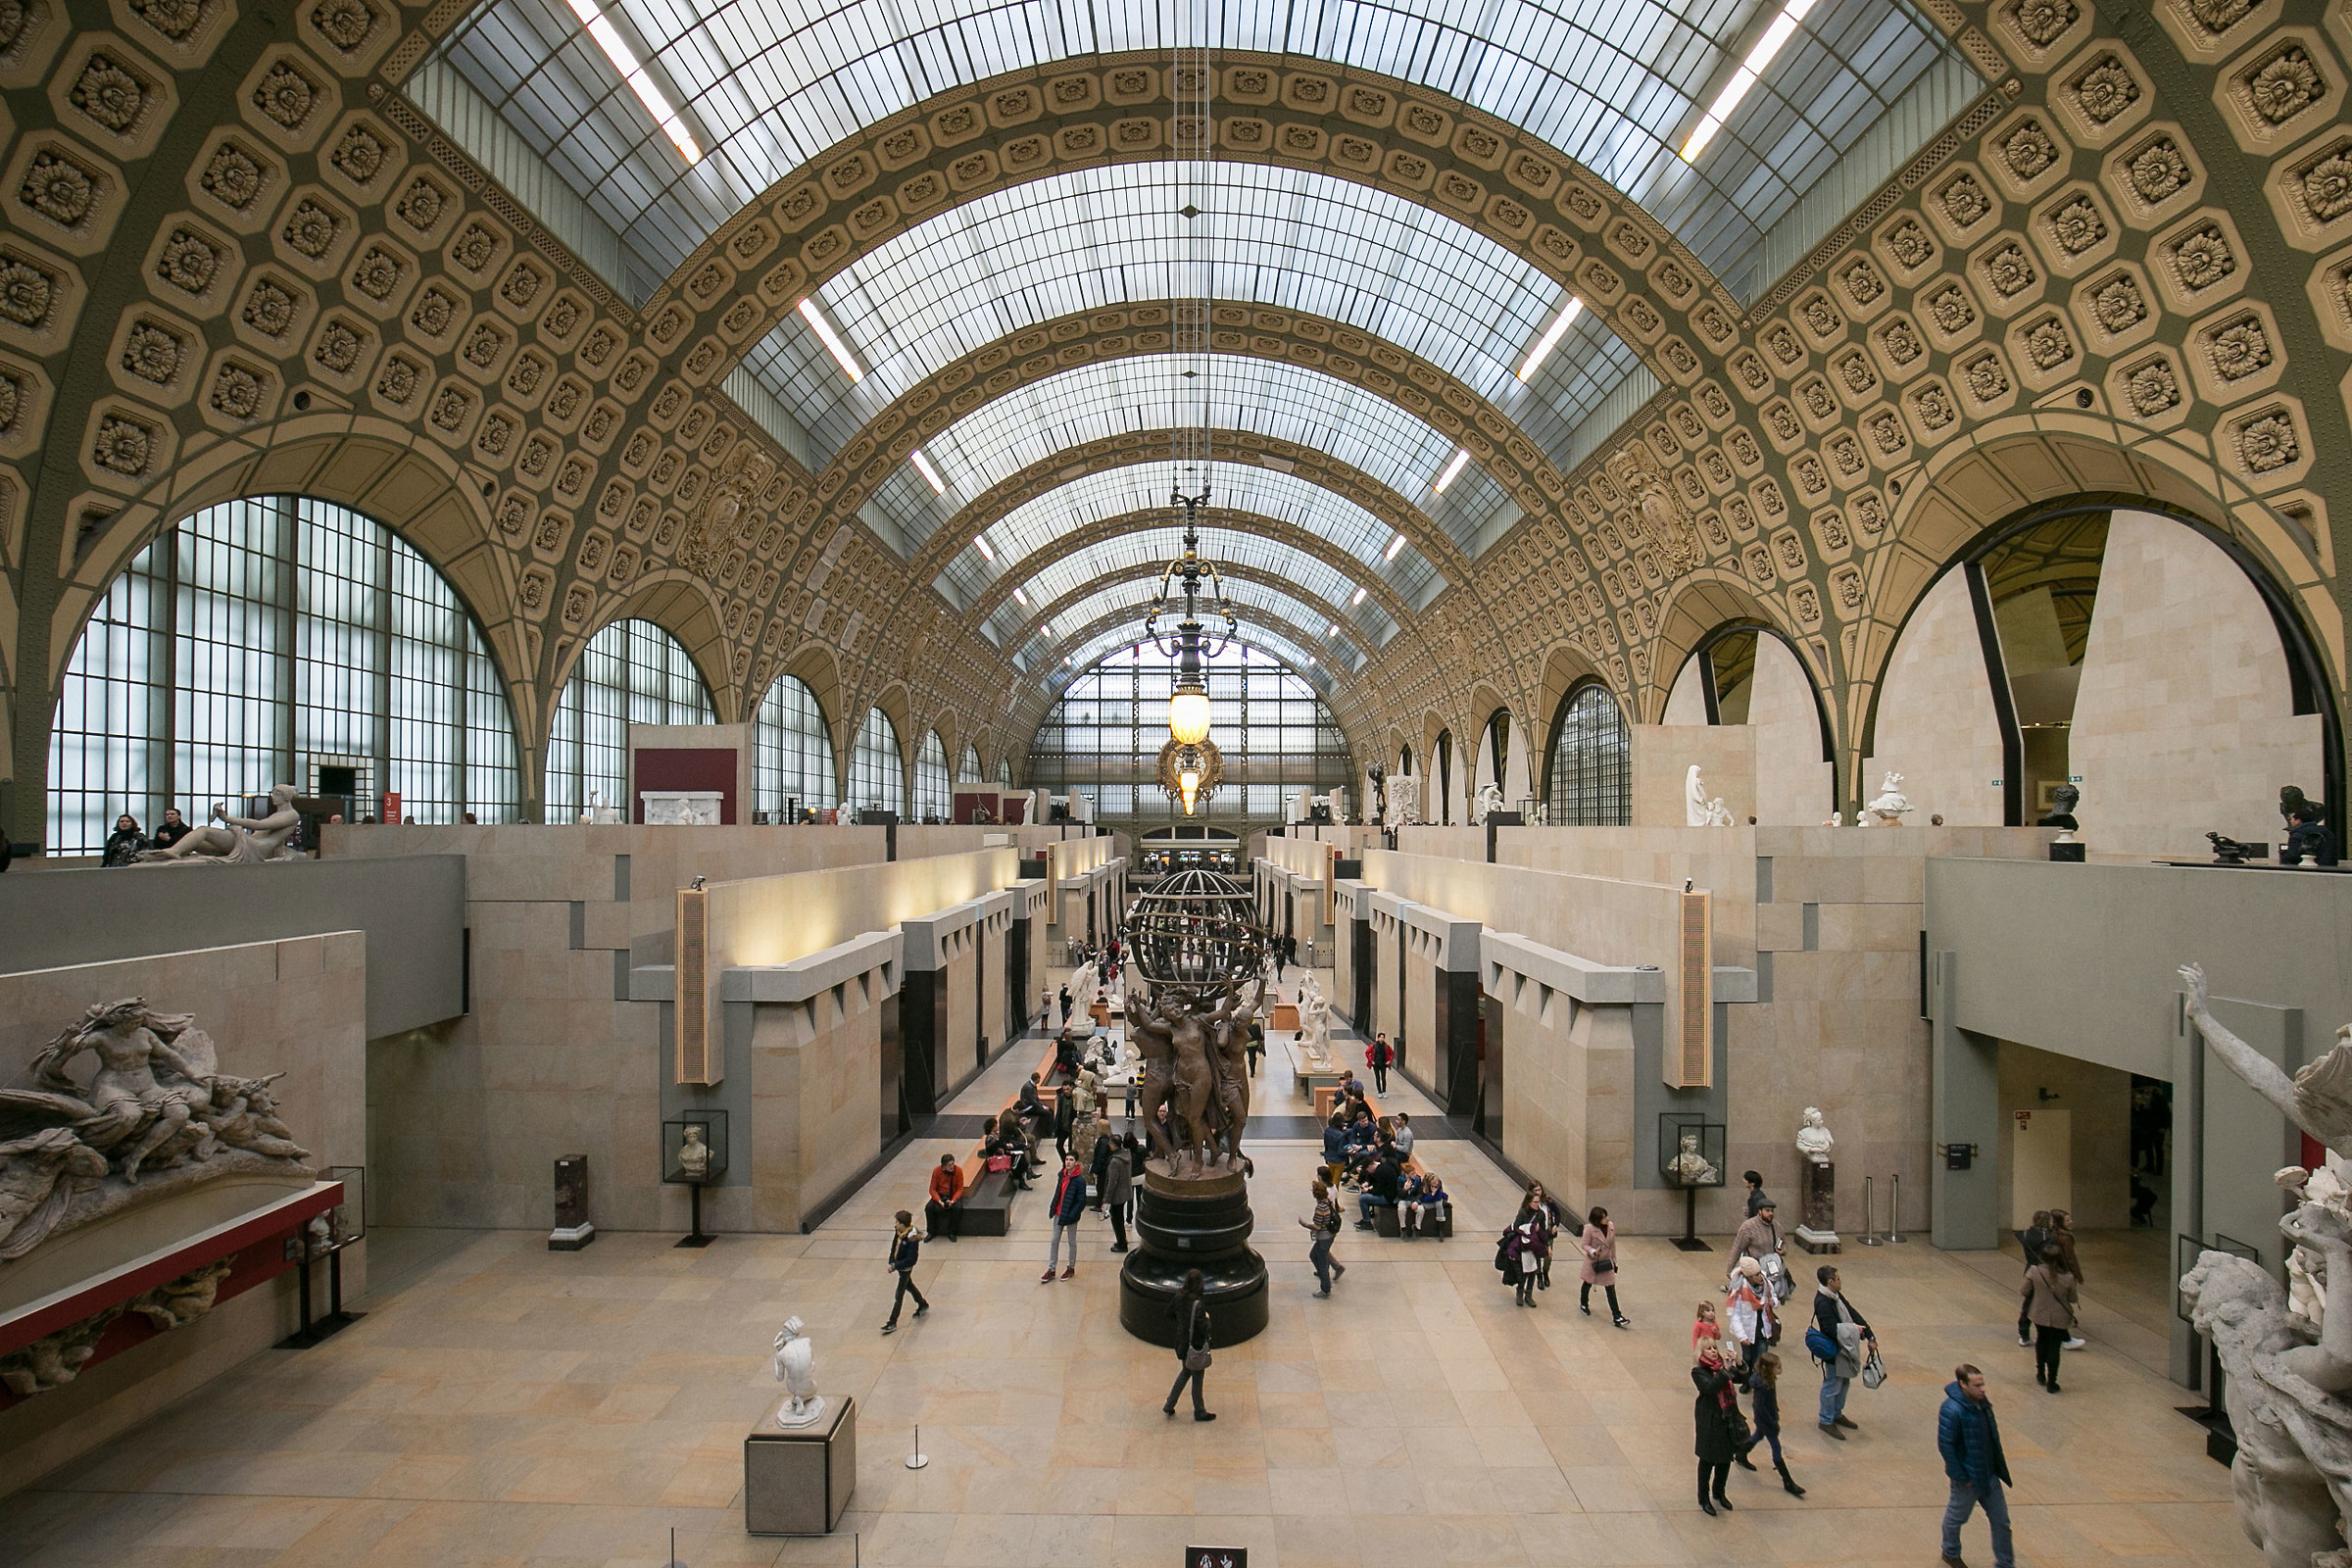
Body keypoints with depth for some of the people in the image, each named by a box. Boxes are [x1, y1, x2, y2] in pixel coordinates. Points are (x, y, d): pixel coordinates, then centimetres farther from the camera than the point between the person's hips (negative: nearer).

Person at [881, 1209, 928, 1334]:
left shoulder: (912, 1238, -31)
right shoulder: (898, 1232, -8)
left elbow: (911, 1259, -28)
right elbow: (894, 1247, 6)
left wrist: (895, 1266, -28)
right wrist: (891, 1262, -4)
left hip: (905, 1269, -8)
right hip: (899, 1265, 8)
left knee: (899, 1296, 1)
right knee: (909, 1286, 27)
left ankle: (892, 1323, 11)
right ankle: (923, 1305, 48)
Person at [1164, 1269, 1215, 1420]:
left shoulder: (1179, 1297, -10)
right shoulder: (1198, 1305, -30)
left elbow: (1169, 1313, 5)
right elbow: (1203, 1328, -28)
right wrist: (1207, 1318, -9)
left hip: (1182, 1343, 6)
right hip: (1195, 1346, -6)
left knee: (1185, 1372, 28)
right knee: (1197, 1379, 14)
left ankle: (1169, 1405, 33)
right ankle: (1199, 1413, 32)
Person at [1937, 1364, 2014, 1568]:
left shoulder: (1982, 1402, -5)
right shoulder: (1952, 1410, -30)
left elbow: (1992, 1435, 11)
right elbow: (1945, 1446, -25)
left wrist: (1999, 1467, 13)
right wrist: (1961, 1476, -20)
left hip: (1989, 1474, 7)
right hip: (1968, 1477, -6)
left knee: (2001, 1521, 15)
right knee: (1957, 1516, 16)